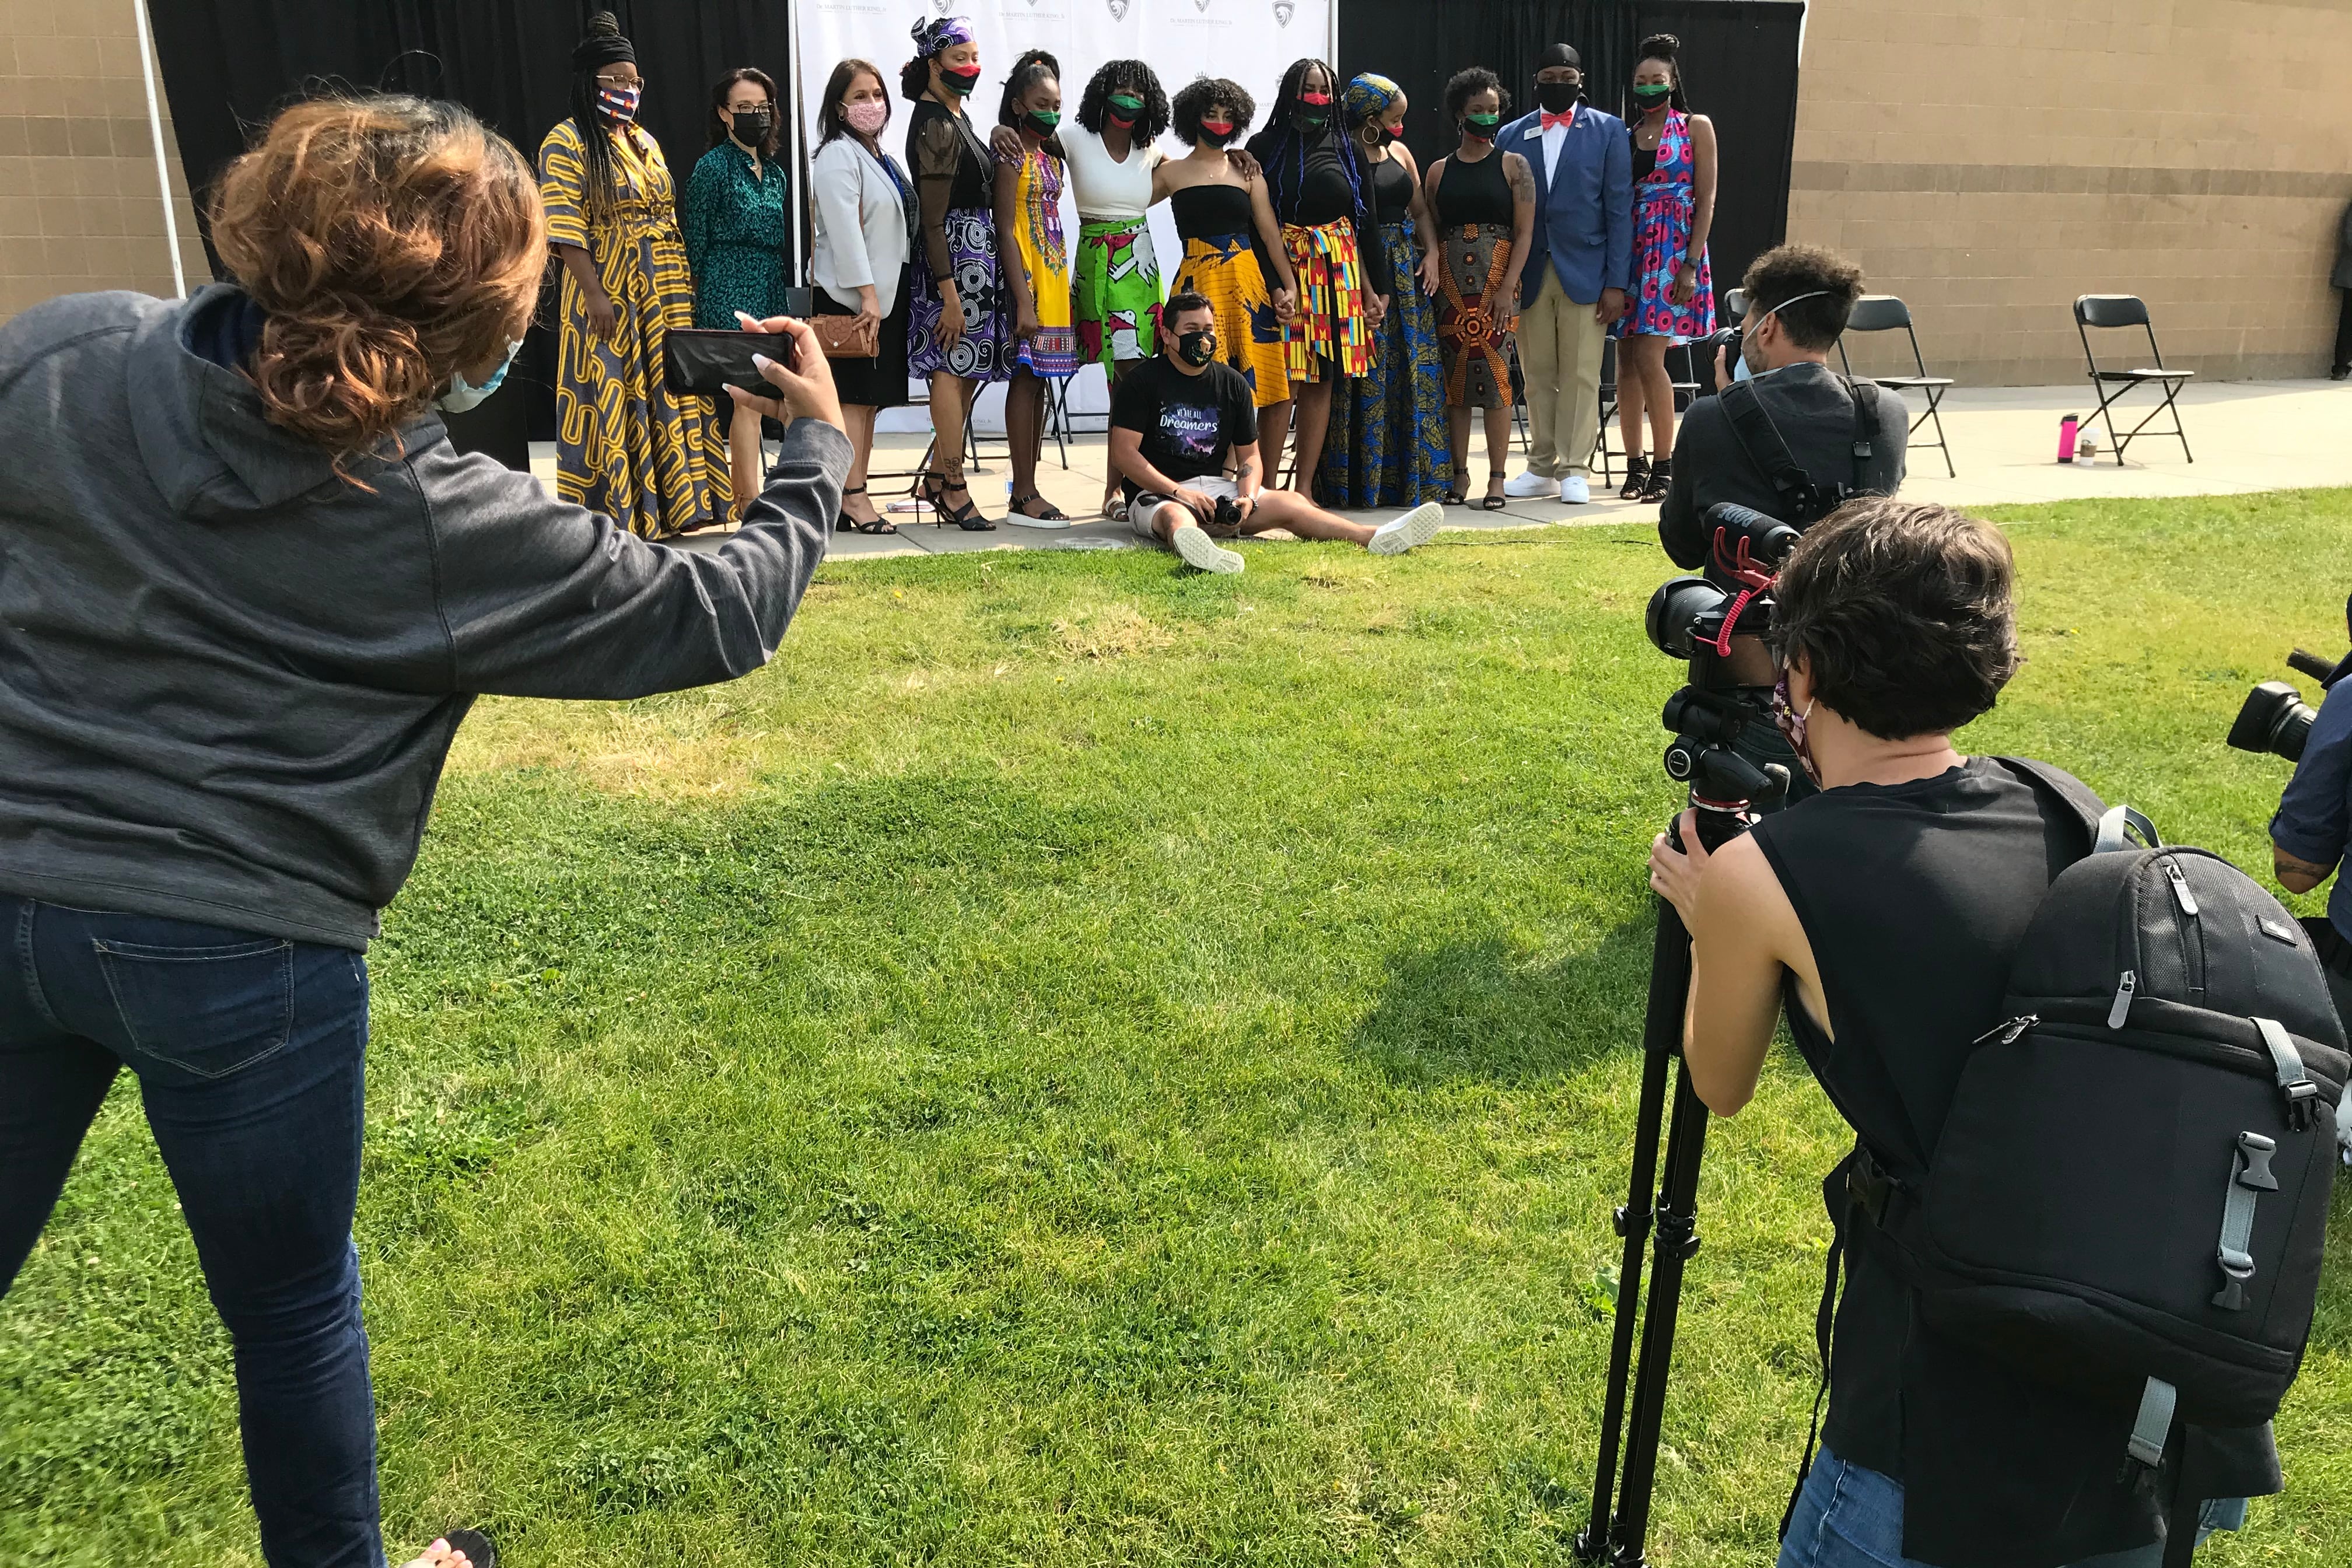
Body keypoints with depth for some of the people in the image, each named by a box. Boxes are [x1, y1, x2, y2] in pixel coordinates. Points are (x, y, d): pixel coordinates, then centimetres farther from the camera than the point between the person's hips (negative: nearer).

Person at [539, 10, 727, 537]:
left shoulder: (645, 141, 15)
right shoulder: (567, 142, -8)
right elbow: (565, 228, -15)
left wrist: (684, 282, 13)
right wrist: (595, 295, -21)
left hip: (662, 295, 7)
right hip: (607, 294, -7)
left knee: (664, 393, 9)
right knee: (610, 397, -3)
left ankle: (665, 503, 17)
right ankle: (609, 516, 3)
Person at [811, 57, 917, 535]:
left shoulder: (882, 157, 20)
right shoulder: (837, 156, -8)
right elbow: (844, 229, -17)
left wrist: (886, 293, 16)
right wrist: (866, 293, -23)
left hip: (887, 292, 9)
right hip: (852, 297, -9)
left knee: (871, 399, 8)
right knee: (853, 395, -9)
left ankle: (856, 494, 12)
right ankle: (852, 496, -7)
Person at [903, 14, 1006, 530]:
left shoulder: (954, 115, 16)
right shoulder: (935, 126, -14)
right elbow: (933, 219, -18)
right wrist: (949, 291, -22)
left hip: (976, 250, 10)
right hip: (956, 254, -10)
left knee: (966, 369, 12)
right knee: (955, 367, -6)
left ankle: (938, 477, 20)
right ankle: (954, 485, -1)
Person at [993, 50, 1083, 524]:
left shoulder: (1050, 155, 16)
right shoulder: (1013, 155, -9)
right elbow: (1005, 228, -14)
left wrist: (1062, 284, 13)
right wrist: (1024, 301, -20)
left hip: (1054, 275, 8)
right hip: (1026, 275, -8)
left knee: (1038, 380, 8)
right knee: (1027, 378, -8)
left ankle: (1028, 489, 13)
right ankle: (1023, 495, -5)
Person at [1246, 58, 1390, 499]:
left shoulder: (1347, 149, 11)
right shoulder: (1266, 146, 2)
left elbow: (1367, 222, 11)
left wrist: (1377, 288, 7)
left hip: (1339, 272, 3)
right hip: (1283, 268, -3)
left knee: (1323, 381, 3)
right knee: (1285, 380, -10)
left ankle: (1305, 487, 9)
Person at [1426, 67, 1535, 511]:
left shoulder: (1513, 165, 5)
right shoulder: (1439, 171, 12)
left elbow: (1524, 232, -1)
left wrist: (1508, 287, -12)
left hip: (1497, 279, -2)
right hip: (1450, 283, 3)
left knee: (1495, 374, -8)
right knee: (1454, 376, 1)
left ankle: (1496, 479, -4)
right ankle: (1460, 474, 8)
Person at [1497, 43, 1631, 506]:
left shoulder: (1608, 130, 5)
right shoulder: (1512, 135, 10)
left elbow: (1619, 208, 0)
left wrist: (1617, 281, -8)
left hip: (1586, 272, -2)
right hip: (1529, 273, 2)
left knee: (1581, 376, -2)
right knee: (1537, 376, 6)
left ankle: (1575, 470, 4)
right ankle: (1542, 469, 15)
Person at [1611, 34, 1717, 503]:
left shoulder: (1697, 128, 2)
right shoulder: (1626, 135, 13)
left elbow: (1706, 199, -3)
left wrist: (1692, 265, -12)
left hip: (1673, 251, -4)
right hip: (1630, 249, 4)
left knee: (1648, 359, -13)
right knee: (1627, 362, 2)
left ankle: (1664, 467, -5)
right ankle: (1635, 465, 9)